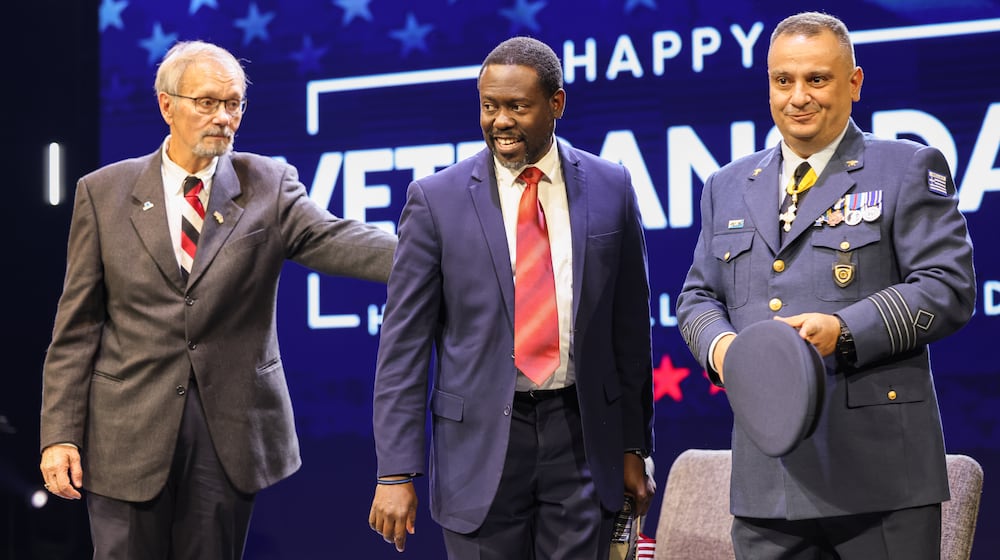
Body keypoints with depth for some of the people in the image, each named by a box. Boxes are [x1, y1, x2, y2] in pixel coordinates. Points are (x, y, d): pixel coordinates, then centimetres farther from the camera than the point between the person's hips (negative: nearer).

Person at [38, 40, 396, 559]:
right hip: (130, 435, 0)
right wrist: (59, 433, -4)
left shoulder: (268, 184, 4)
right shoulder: (103, 192, 4)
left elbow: (332, 240, -14)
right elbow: (77, 326, 3)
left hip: (230, 432, 1)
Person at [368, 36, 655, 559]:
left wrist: (633, 446, 9)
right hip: (481, 436, -1)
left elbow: (629, 328, 9)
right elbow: (403, 344, -3)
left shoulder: (610, 189, 3)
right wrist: (397, 472, -9)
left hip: (581, 434, 2)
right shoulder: (436, 199, -3)